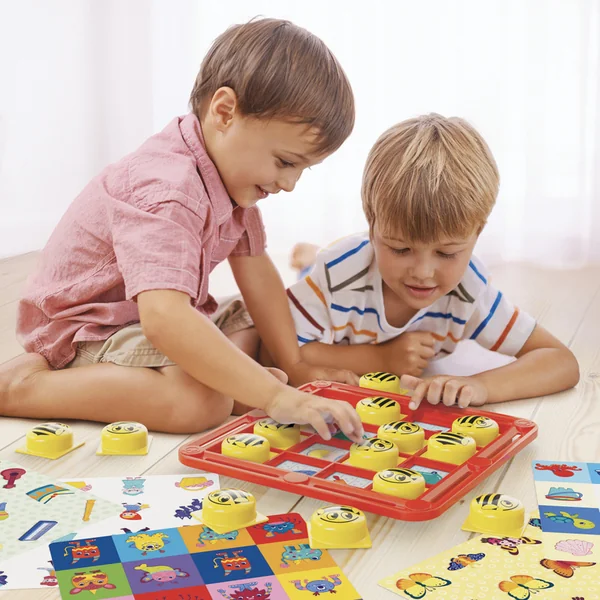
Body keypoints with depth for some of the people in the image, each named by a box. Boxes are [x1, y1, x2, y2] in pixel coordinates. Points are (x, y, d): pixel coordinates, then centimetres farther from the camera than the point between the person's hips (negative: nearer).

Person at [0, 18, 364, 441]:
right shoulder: (167, 192, -33)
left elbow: (257, 274, 4)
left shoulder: (232, 169, 0)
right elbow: (164, 321, -45)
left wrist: (297, 367, -1)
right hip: (89, 326, -10)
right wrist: (277, 397, -46)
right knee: (203, 402, -31)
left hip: (165, 314, 10)